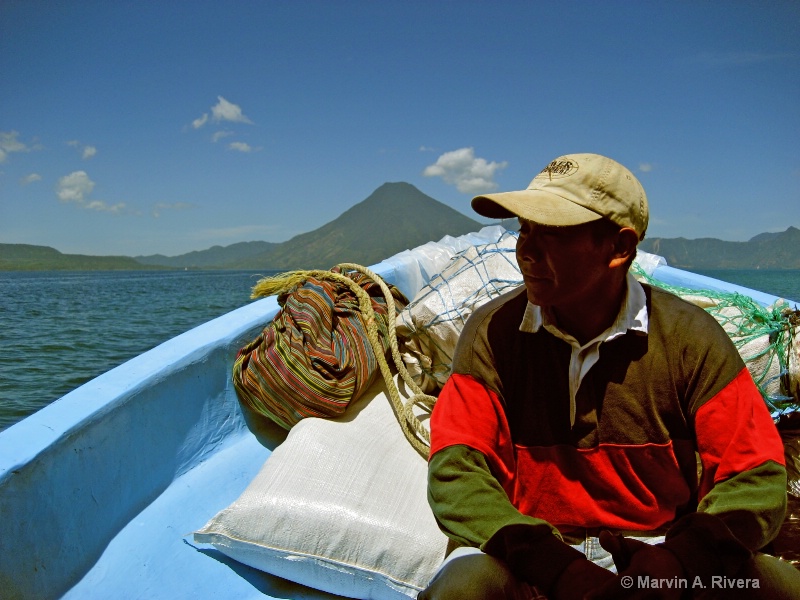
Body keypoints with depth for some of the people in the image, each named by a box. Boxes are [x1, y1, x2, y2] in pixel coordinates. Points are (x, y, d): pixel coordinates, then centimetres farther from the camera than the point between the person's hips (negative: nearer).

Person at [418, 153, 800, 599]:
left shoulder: (688, 336, -5)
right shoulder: (494, 332, -6)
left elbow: (755, 476, -4)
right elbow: (456, 473, -11)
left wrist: (676, 562, -23)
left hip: (659, 550, 1)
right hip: (536, 558, 0)